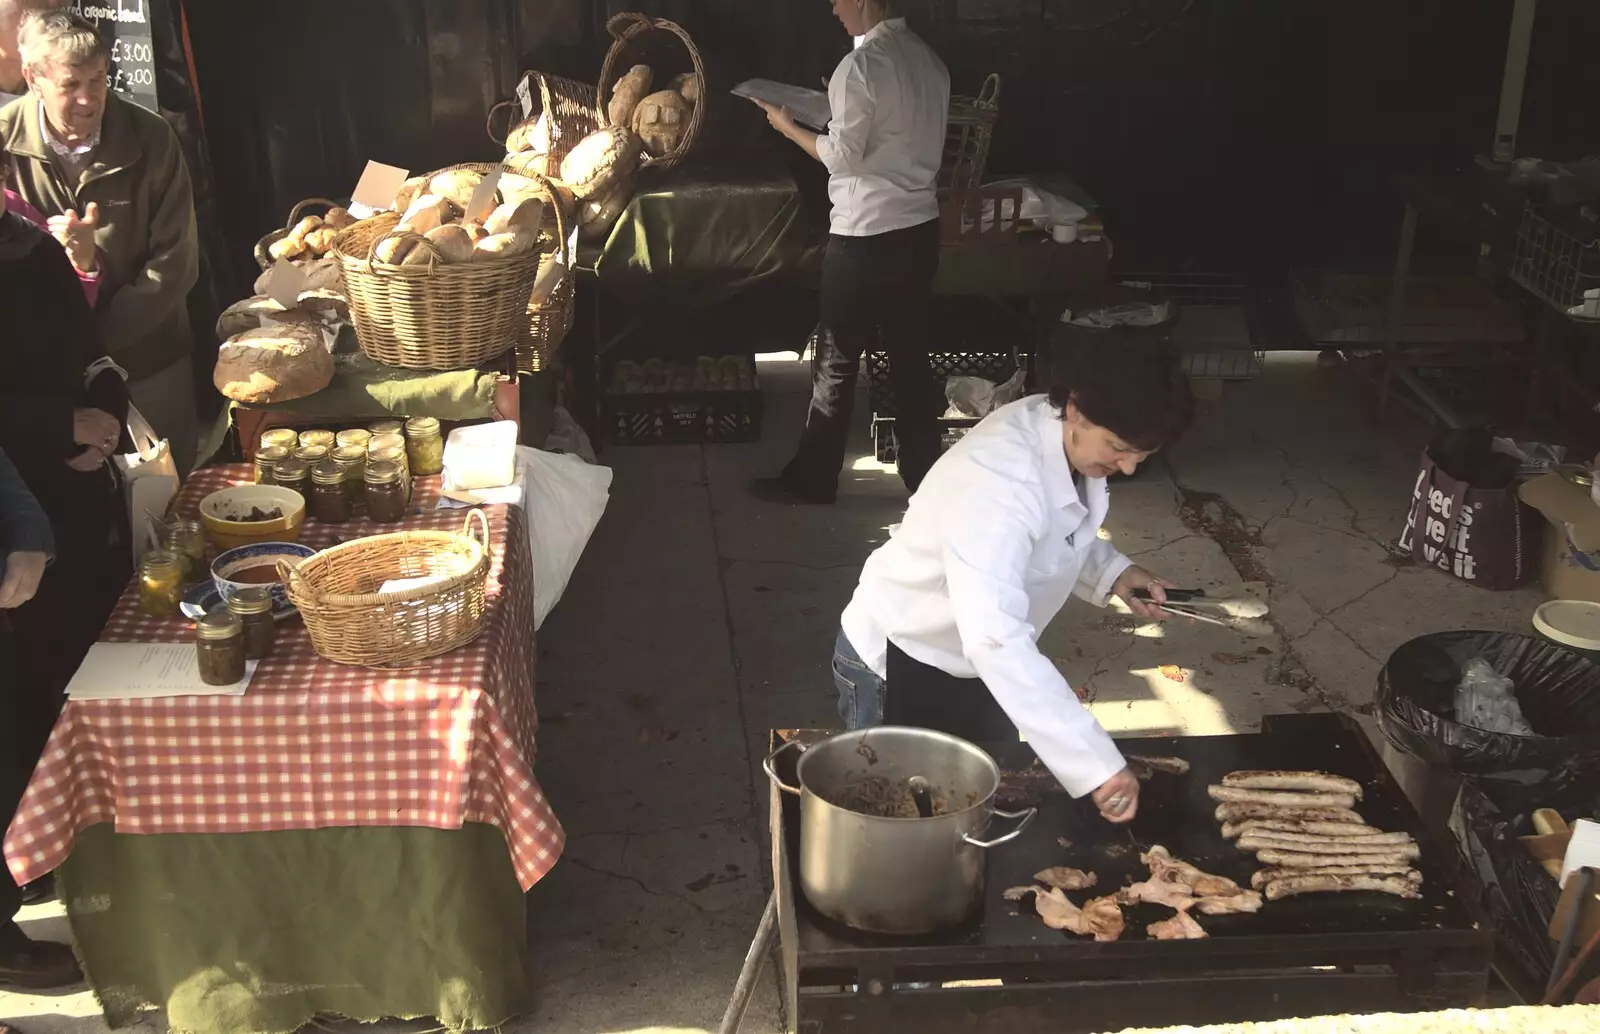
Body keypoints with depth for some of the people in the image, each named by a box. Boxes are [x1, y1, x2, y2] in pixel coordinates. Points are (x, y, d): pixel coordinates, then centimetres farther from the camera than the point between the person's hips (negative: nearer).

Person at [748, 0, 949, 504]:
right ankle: (924, 474, 19)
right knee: (910, 352, 13)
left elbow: (842, 156, -17)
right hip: (920, 228, 7)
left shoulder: (861, 65, -16)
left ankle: (813, 479, 13)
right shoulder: (930, 61, 9)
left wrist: (788, 126, -4)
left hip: (865, 235, -7)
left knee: (837, 360, 3)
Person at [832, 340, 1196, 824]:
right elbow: (996, 640, -49)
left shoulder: (1069, 439, -12)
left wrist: (1113, 572, -9)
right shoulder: (1000, 478, -38)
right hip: (901, 666, -8)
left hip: (974, 660, 8)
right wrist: (1096, 762, -51)